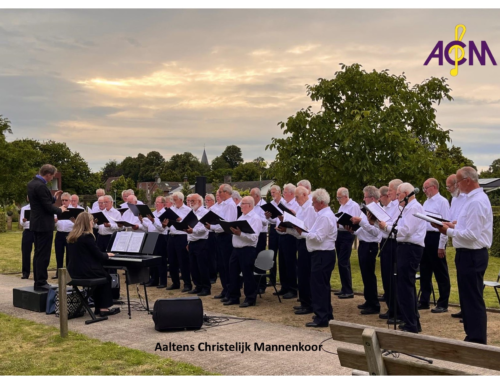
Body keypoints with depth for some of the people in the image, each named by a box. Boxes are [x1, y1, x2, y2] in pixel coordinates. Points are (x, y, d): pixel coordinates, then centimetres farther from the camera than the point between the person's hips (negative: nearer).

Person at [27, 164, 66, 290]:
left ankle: (38, 280, 22)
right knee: (43, 255, -5)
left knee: (38, 254, 15)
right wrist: (60, 210, -4)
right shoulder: (41, 186, -22)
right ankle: (41, 283, -1)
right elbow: (48, 207, -20)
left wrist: (54, 198, 13)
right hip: (44, 225, -10)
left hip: (36, 223, 10)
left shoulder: (32, 183, 10)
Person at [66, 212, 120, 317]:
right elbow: (98, 255, -11)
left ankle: (98, 307, 26)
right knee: (106, 277, 18)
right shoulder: (87, 236, -15)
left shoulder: (71, 236, 9)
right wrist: (107, 255, 10)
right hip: (85, 272, -7)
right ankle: (103, 308, 17)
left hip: (73, 272, 7)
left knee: (101, 272, 28)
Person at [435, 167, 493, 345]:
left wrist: (449, 231, -15)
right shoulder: (475, 198, 13)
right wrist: (454, 226, 10)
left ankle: (477, 340, 5)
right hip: (470, 254, 11)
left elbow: (471, 234, -24)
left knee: (473, 299, -3)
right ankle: (473, 335, 27)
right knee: (468, 297, 17)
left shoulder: (476, 202, -20)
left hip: (471, 255, -11)